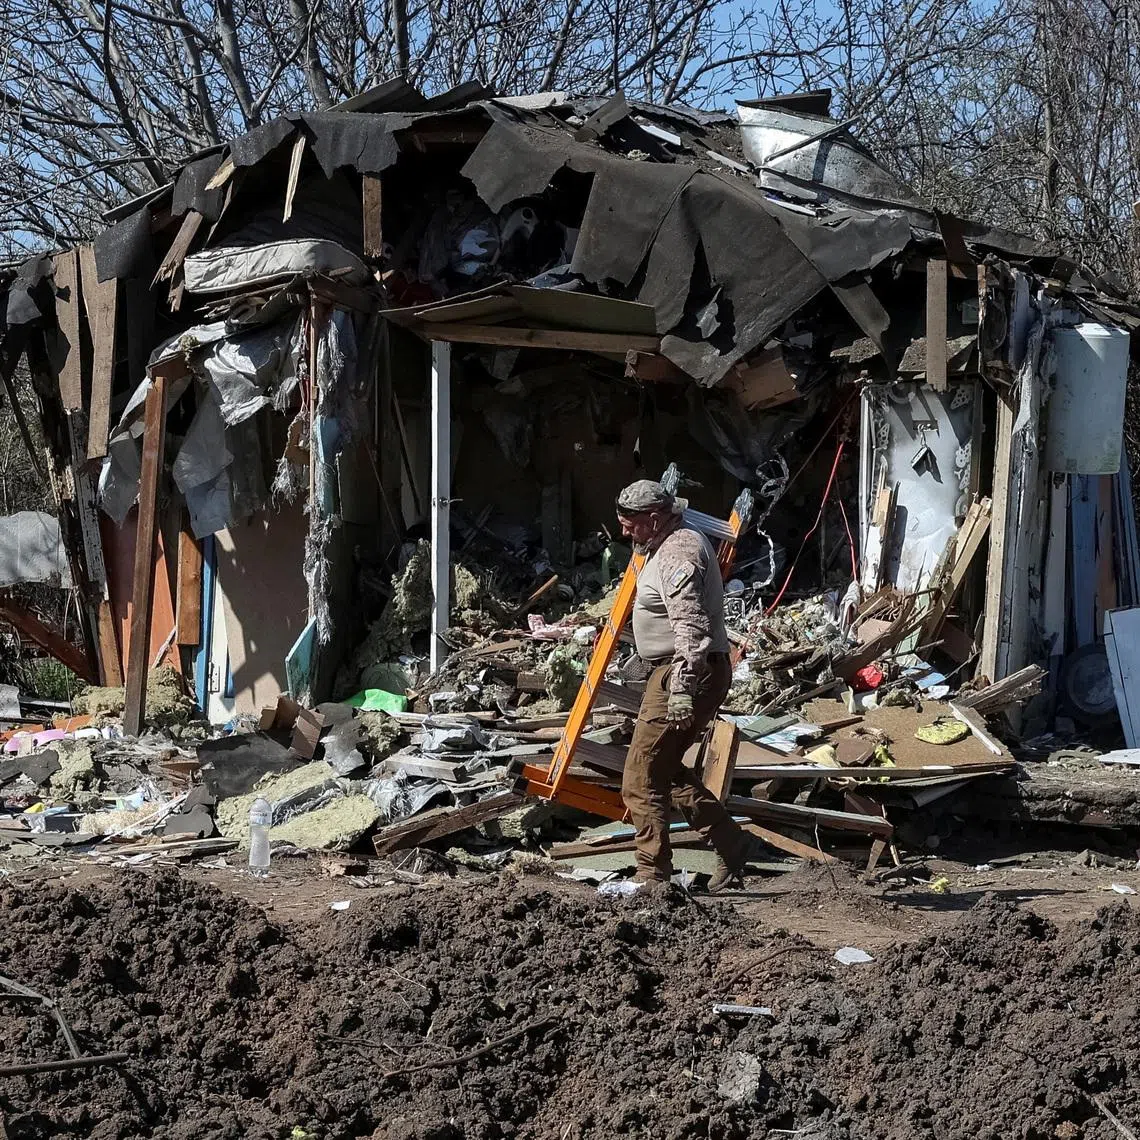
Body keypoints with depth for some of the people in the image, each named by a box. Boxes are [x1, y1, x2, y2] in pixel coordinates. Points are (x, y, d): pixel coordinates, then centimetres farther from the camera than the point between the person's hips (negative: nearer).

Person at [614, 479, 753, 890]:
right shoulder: (680, 541, 17)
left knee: (641, 781, -7)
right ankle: (732, 844, 20)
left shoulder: (678, 553, -17)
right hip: (676, 672, 11)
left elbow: (690, 626, -28)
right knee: (665, 770, 19)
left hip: (684, 672, -11)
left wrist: (681, 689, -33)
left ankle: (653, 878, -5)